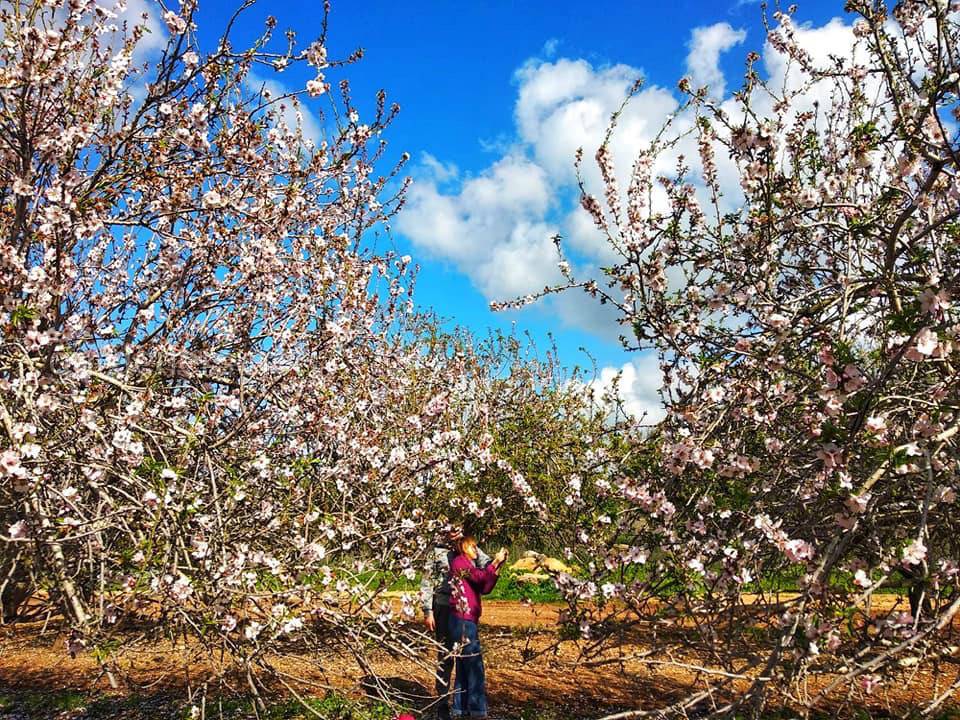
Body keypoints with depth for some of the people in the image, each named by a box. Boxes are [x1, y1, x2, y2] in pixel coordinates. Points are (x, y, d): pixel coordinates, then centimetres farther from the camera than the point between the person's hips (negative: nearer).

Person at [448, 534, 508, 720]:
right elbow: (480, 576, -21)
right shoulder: (459, 562, -7)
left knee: (464, 665, 12)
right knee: (474, 666, -8)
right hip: (463, 621, -10)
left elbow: (485, 589, 12)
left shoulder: (469, 565, 20)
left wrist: (497, 567, 6)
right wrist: (496, 561, -13)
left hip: (466, 621, 10)